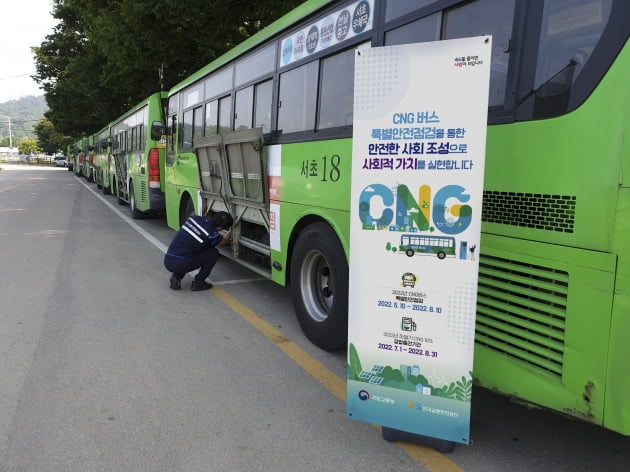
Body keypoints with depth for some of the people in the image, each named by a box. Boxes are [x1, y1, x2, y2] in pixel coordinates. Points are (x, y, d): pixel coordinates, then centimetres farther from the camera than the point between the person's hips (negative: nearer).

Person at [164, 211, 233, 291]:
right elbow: (224, 241, 14)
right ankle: (198, 283, 10)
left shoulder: (194, 218, 5)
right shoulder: (212, 235, -11)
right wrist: (231, 231, 32)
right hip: (180, 265, -6)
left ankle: (176, 276, 18)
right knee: (213, 253, 6)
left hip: (167, 262, 6)